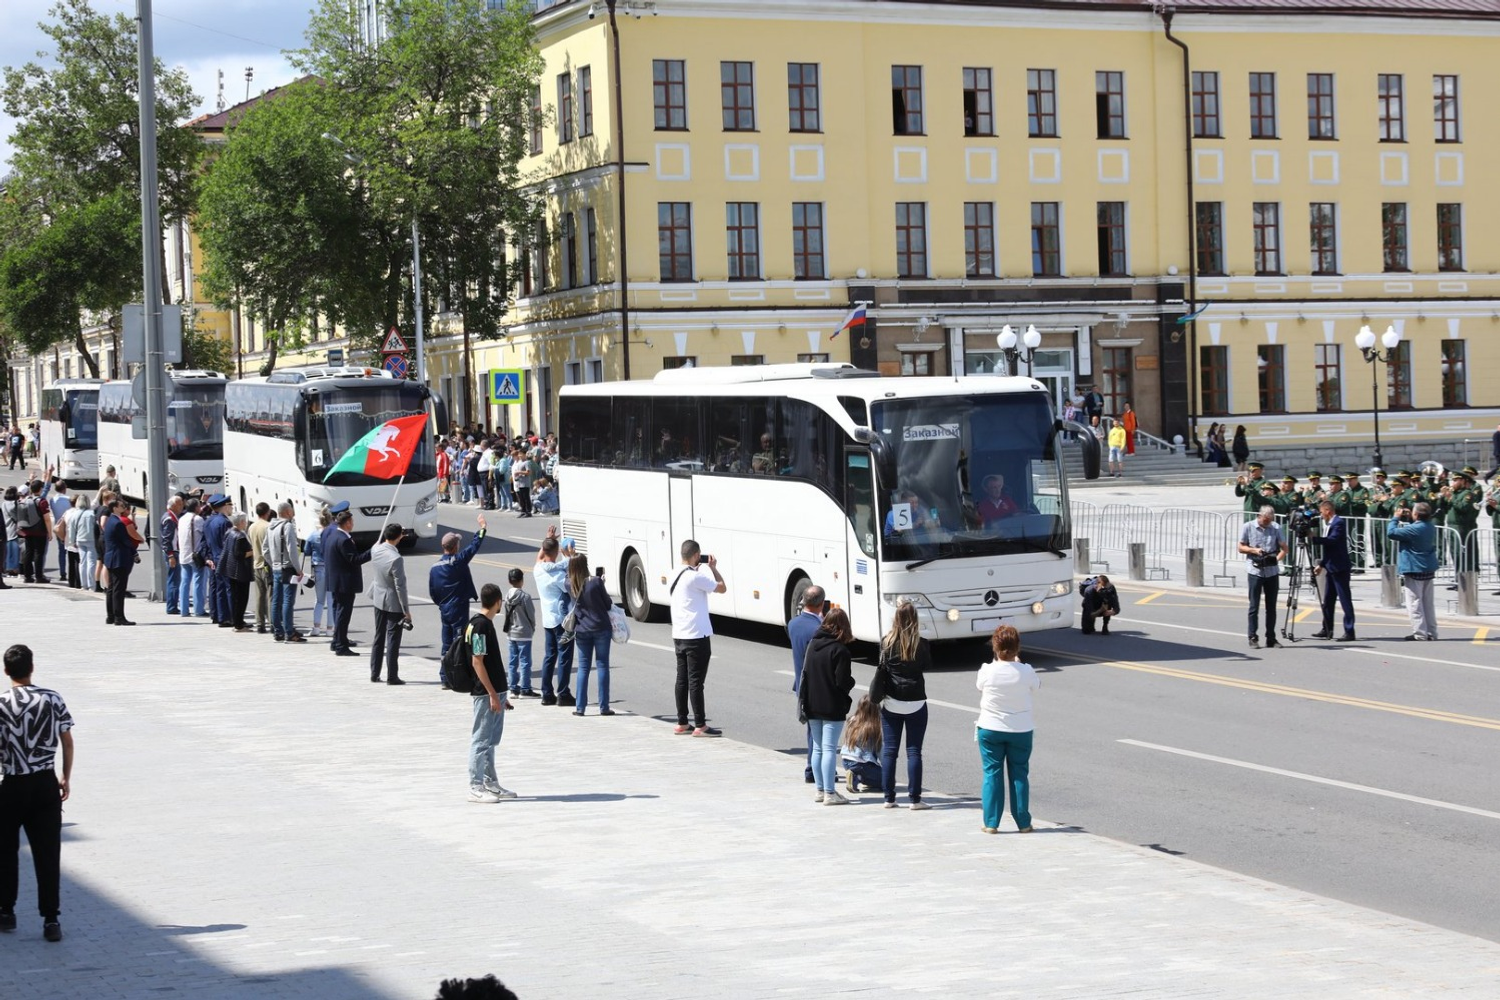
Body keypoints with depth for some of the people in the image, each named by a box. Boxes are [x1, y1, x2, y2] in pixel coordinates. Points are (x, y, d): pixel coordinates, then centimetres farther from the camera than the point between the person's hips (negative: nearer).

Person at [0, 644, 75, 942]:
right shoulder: (53, 699, -2)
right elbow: (67, 741, 4)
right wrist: (66, 778, 15)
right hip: (45, 784, 2)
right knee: (48, 853, 1)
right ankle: (51, 920, -3)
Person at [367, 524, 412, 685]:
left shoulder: (375, 550, -6)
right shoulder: (396, 559, -26)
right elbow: (400, 587, -21)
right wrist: (406, 610, -14)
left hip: (378, 600, 7)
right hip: (393, 603, -7)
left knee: (378, 637, 16)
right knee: (393, 640, 1)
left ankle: (374, 674, 21)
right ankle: (392, 676, 4)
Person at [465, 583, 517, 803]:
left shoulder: (486, 624, 14)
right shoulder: (480, 626, -15)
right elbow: (477, 662, -19)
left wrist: (501, 695, 22)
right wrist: (492, 694, -20)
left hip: (494, 692, 10)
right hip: (485, 693, -10)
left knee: (490, 741, 14)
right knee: (481, 740, -5)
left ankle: (491, 783, 21)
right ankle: (476, 787, -2)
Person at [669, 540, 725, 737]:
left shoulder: (675, 576, 10)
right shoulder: (696, 577, -17)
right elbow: (721, 588, -13)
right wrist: (713, 567, 3)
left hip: (678, 635, 8)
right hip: (697, 636, -8)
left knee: (682, 679, 11)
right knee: (696, 680, -6)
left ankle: (682, 723, 15)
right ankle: (700, 726, -3)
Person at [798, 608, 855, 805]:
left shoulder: (812, 645, 6)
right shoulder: (839, 650, -15)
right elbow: (843, 682, -16)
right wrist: (851, 679, 4)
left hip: (812, 706, 6)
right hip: (832, 708, -6)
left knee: (817, 749, 14)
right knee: (829, 749, -5)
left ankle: (820, 790, 19)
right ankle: (830, 793, -5)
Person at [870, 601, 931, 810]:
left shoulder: (886, 643, -6)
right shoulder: (921, 644, -10)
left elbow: (882, 668, 5)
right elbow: (927, 667, 5)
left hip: (891, 703, 1)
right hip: (915, 703, -1)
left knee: (888, 750, 7)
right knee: (914, 751, 3)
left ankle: (889, 797, 8)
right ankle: (915, 798, 2)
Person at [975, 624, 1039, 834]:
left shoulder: (987, 671, -14)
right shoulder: (1026, 672, -14)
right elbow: (1035, 687, 7)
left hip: (990, 730, 0)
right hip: (1020, 730, 0)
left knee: (992, 774, 8)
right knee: (1019, 775, 10)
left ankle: (991, 823, 6)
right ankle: (1023, 823, 13)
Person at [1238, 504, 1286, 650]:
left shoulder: (1275, 528, 5)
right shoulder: (1248, 527, -1)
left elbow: (1284, 548, 9)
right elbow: (1241, 548, 3)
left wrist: (1277, 558, -9)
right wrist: (1254, 550, -15)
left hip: (1272, 571, 3)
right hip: (1255, 571, -3)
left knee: (1271, 606, 7)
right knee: (1254, 606, -3)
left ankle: (1271, 638, 13)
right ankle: (1253, 638, 1)